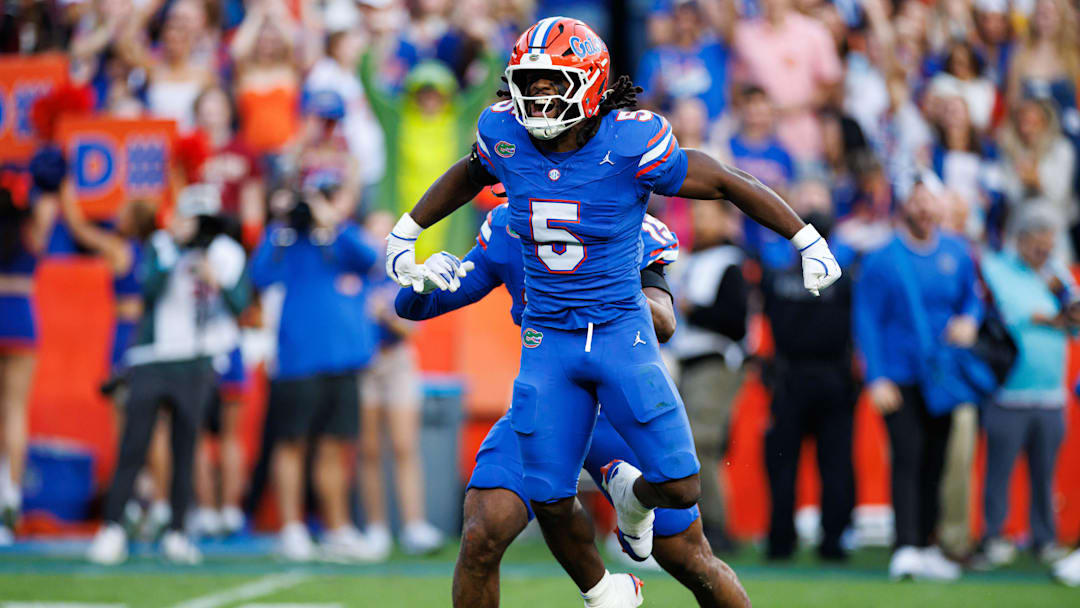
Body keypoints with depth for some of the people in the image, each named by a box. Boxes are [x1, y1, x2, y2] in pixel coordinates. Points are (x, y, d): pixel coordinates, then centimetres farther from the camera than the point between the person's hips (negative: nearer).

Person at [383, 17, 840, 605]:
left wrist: (809, 242, -4)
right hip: (548, 340, 2)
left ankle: (631, 493, 29)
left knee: (680, 486, -9)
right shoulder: (506, 135, -5)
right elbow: (468, 175, 20)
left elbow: (727, 182, -7)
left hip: (621, 330, -2)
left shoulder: (629, 143, -17)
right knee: (549, 502, -3)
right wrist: (404, 231, 23)